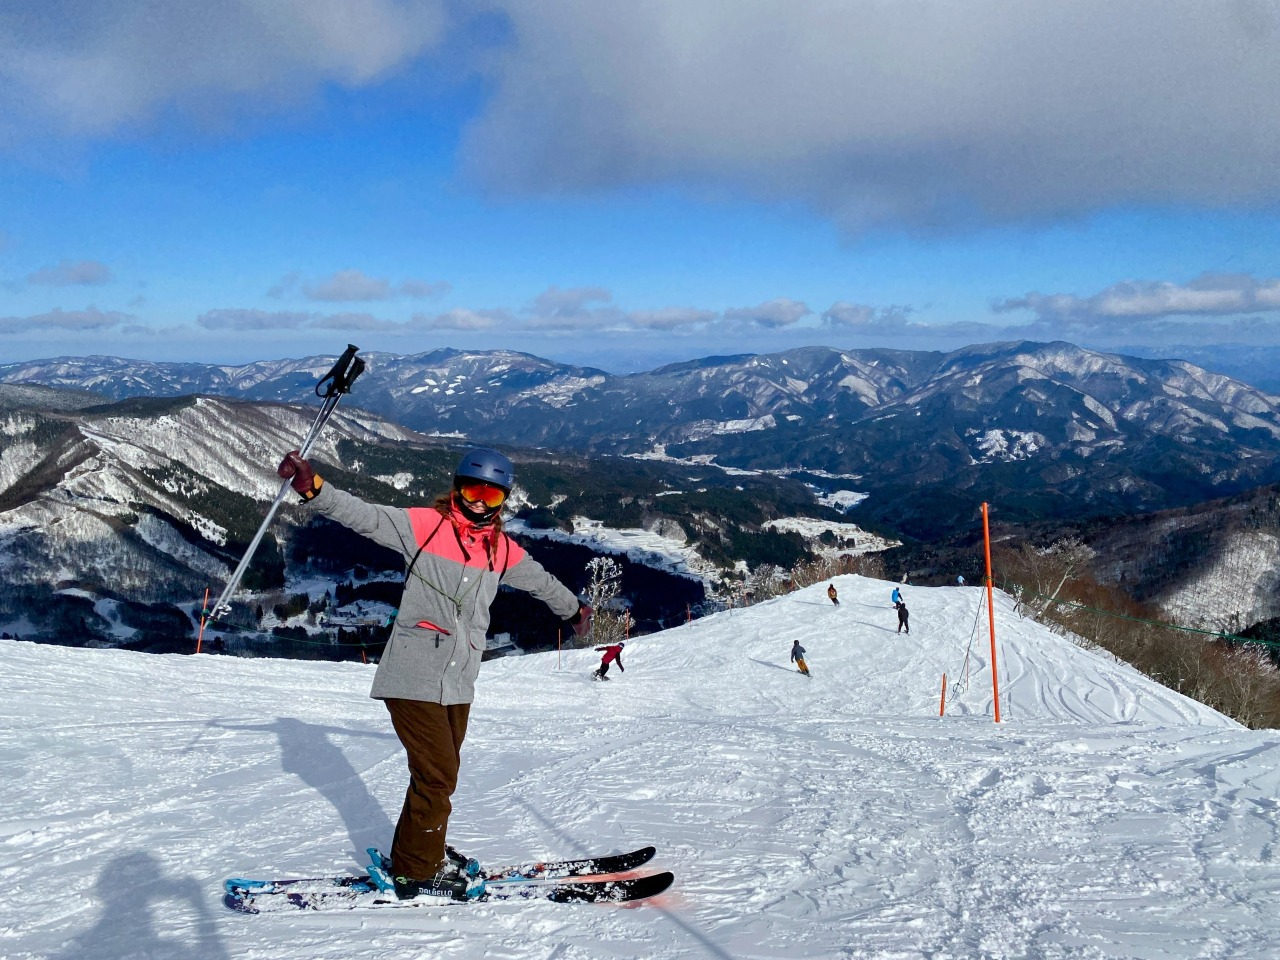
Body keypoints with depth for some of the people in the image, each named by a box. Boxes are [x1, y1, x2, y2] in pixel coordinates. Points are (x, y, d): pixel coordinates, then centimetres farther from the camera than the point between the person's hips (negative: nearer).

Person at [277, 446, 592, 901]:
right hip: (413, 677, -6)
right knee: (437, 774, -6)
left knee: (441, 773, 13)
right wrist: (313, 487, -29)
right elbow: (366, 516, -14)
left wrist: (573, 609, 44)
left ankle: (422, 853, 30)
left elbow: (540, 581, 28)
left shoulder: (503, 550, 11)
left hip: (458, 683, 6)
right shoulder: (424, 525, -5)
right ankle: (417, 871, 10)